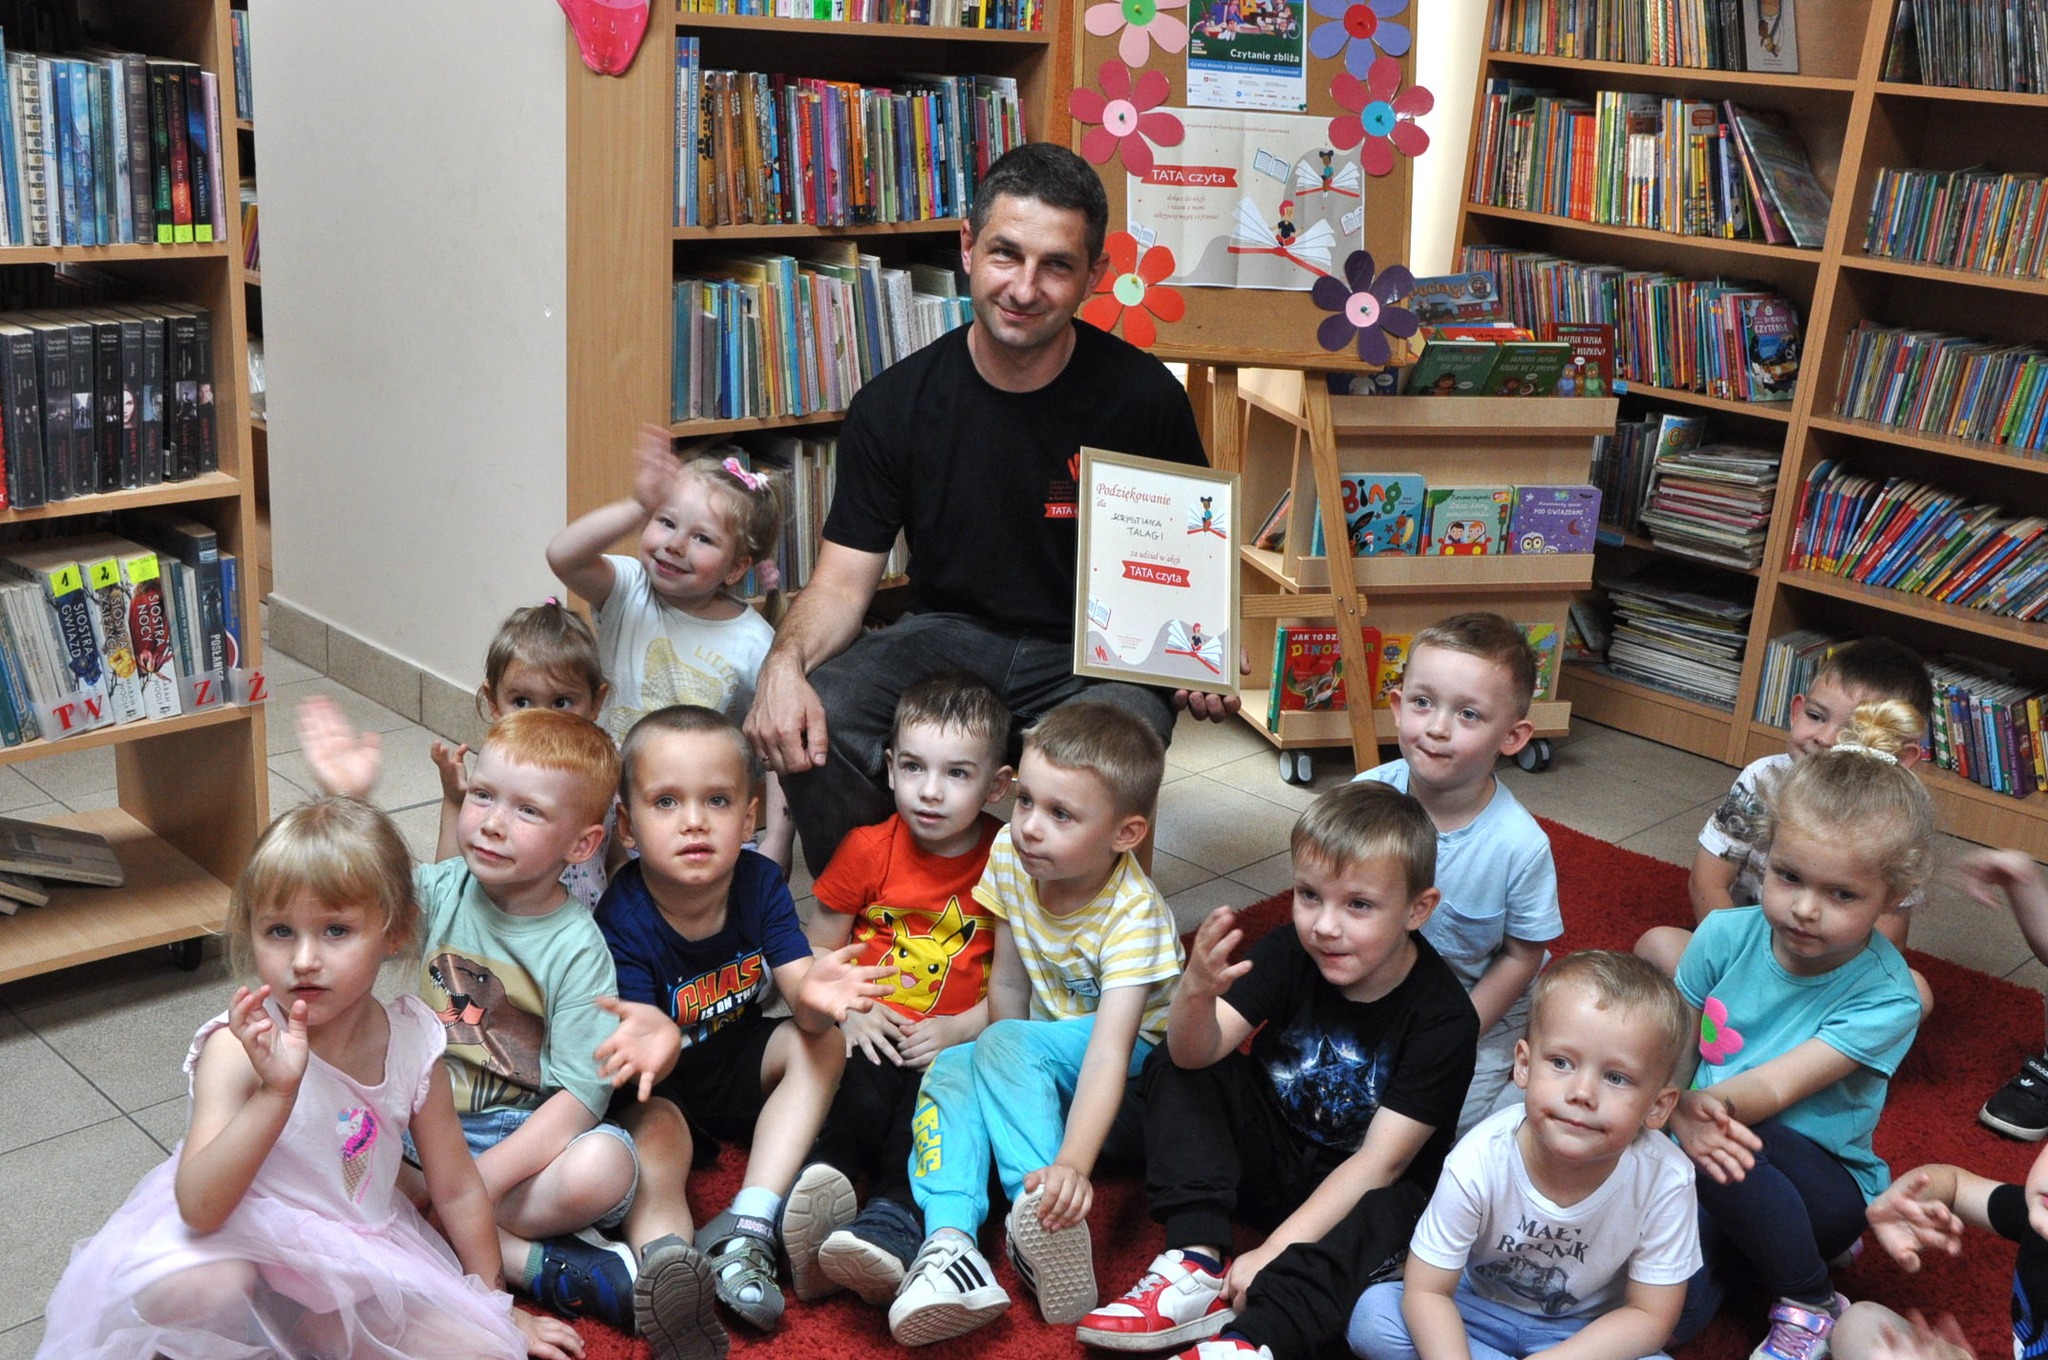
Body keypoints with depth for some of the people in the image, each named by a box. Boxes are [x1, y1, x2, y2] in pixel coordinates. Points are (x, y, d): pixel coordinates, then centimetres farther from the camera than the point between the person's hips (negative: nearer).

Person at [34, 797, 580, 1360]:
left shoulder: (411, 1042, -11)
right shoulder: (239, 1047, -23)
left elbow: (456, 1189, 2)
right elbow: (199, 1208, -32)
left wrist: (497, 1307, 11)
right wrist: (277, 1090, -44)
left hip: (360, 1260, 5)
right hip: (244, 1243, -4)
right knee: (193, 1289, -37)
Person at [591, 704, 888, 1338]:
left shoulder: (760, 882, -13)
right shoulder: (623, 920, -25)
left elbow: (799, 985, -19)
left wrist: (814, 994, -46)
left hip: (741, 1061, 5)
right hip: (662, 1087, -4)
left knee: (820, 1043, -20)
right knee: (655, 1142, -33)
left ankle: (748, 1227, -30)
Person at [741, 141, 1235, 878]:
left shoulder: (1144, 398, -7)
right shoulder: (894, 404, -4)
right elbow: (842, 578, -3)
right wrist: (786, 663, -25)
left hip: (1095, 653, -1)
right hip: (949, 636, 2)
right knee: (804, 725, -26)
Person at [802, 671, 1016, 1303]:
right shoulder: (867, 850, 5)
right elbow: (818, 954, 12)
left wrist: (960, 1028, -12)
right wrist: (848, 1010, -8)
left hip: (956, 1043, -2)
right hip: (872, 1035, 2)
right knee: (857, 1097, -32)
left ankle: (891, 1225, -49)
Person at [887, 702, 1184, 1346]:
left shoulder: (1134, 912, -29)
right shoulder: (1010, 853, -13)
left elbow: (1108, 1051, -39)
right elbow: (1007, 985, -3)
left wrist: (1073, 1164, -52)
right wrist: (1010, 1081, -11)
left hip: (1136, 1054, -6)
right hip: (1042, 1045, 6)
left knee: (1006, 1047, -30)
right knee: (951, 1069, -21)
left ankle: (1041, 1218, -39)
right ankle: (949, 1239, -38)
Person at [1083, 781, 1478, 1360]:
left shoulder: (1442, 1018, -22)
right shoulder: (1292, 953, -12)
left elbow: (1379, 1162, -23)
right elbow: (1197, 1052, -22)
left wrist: (1275, 1251, -30)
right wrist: (1196, 993, -46)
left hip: (1357, 1186, -4)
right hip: (1271, 1152, 4)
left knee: (1385, 1219, -36)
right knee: (1173, 1068, -13)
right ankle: (1199, 1268, -25)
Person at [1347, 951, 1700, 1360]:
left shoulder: (1665, 1181, -26)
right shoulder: (1479, 1162, -28)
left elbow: (1650, 1317, -14)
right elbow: (1426, 1291, -18)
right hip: (1480, 1308, 1)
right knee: (1373, 1315, -24)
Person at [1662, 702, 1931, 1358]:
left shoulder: (1884, 999, -16)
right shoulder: (1726, 935, -6)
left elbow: (1777, 1087, -25)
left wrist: (1708, 1103, -47)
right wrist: (1679, 1113, -30)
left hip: (1825, 1180, -1)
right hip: (1700, 1171, 2)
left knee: (1733, 1152, -36)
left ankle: (1811, 1303, -9)